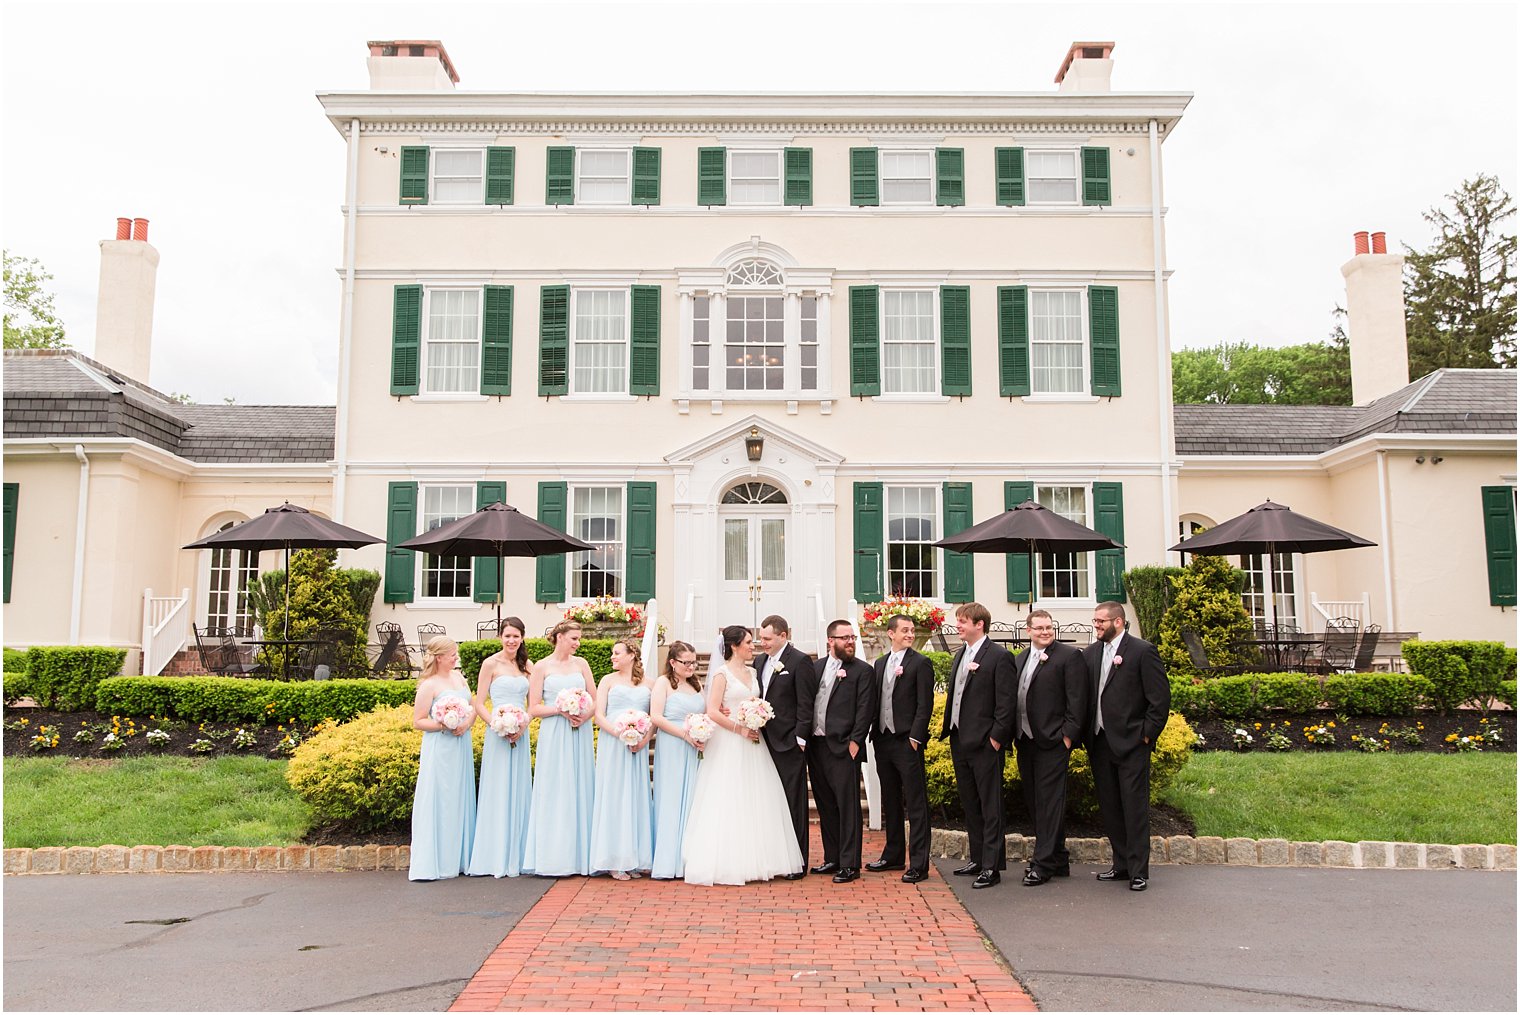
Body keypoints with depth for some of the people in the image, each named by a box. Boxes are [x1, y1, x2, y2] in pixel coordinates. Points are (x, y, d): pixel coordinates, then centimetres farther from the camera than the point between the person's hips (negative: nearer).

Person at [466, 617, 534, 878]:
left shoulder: (527, 665, 10)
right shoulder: (491, 664, -3)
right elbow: (479, 704, -4)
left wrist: (523, 725, -5)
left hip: (521, 736, 5)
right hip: (498, 735, -4)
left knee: (519, 793, 7)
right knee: (498, 793, -3)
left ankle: (516, 857, 13)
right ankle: (496, 859, 3)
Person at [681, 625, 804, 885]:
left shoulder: (752, 673, 14)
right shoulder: (722, 674, -7)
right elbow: (713, 712, -14)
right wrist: (741, 729, -14)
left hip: (752, 744, 7)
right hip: (729, 745, -7)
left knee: (756, 802, 7)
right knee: (729, 803, -4)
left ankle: (756, 860, 14)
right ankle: (727, 863, 1)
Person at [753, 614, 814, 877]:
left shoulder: (799, 661, -9)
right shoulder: (760, 661, 14)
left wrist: (800, 739, -14)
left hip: (789, 744, -7)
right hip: (765, 741, 7)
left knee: (793, 803, -1)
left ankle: (797, 862, 6)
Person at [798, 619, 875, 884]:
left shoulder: (863, 670, -1)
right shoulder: (815, 668, 13)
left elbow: (865, 709, -7)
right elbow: (804, 703, 9)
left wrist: (855, 742, -14)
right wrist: (803, 735, -3)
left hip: (844, 746, -6)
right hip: (816, 745, 6)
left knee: (848, 806, -3)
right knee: (825, 806, 13)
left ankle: (849, 864, 1)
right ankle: (832, 858, 23)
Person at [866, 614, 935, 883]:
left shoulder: (920, 663, -5)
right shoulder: (880, 664, 15)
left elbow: (925, 704, -10)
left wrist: (915, 737, -15)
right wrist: (874, 733, 9)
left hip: (907, 741, -7)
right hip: (883, 740, 7)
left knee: (916, 804, -4)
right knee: (890, 801, 16)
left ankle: (918, 864, -1)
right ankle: (894, 856, 27)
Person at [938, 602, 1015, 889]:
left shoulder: (999, 657, -9)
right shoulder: (959, 655, 16)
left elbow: (1006, 702, -13)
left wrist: (996, 738, -16)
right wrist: (948, 729, 13)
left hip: (984, 744, -9)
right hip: (959, 741, 9)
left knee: (990, 807, -3)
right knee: (970, 805, 15)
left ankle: (992, 866, 1)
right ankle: (978, 859, 24)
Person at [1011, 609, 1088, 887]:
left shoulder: (1069, 656, -5)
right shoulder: (1019, 660, 15)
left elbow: (1077, 700, -9)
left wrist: (1068, 735, -14)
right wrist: (1013, 735, 10)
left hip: (1053, 741, -7)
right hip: (1025, 741, 7)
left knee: (1049, 801, -5)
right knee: (1033, 801, 11)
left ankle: (1044, 863, -1)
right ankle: (1058, 860, 22)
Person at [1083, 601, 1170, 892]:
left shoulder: (1142, 651, -7)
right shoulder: (1090, 653, 11)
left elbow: (1161, 697, -8)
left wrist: (1147, 734, -9)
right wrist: (1086, 734, 4)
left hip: (1131, 743, -6)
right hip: (1100, 743, 6)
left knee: (1135, 809, -2)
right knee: (1109, 808, 11)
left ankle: (1139, 871, 5)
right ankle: (1122, 865, 22)